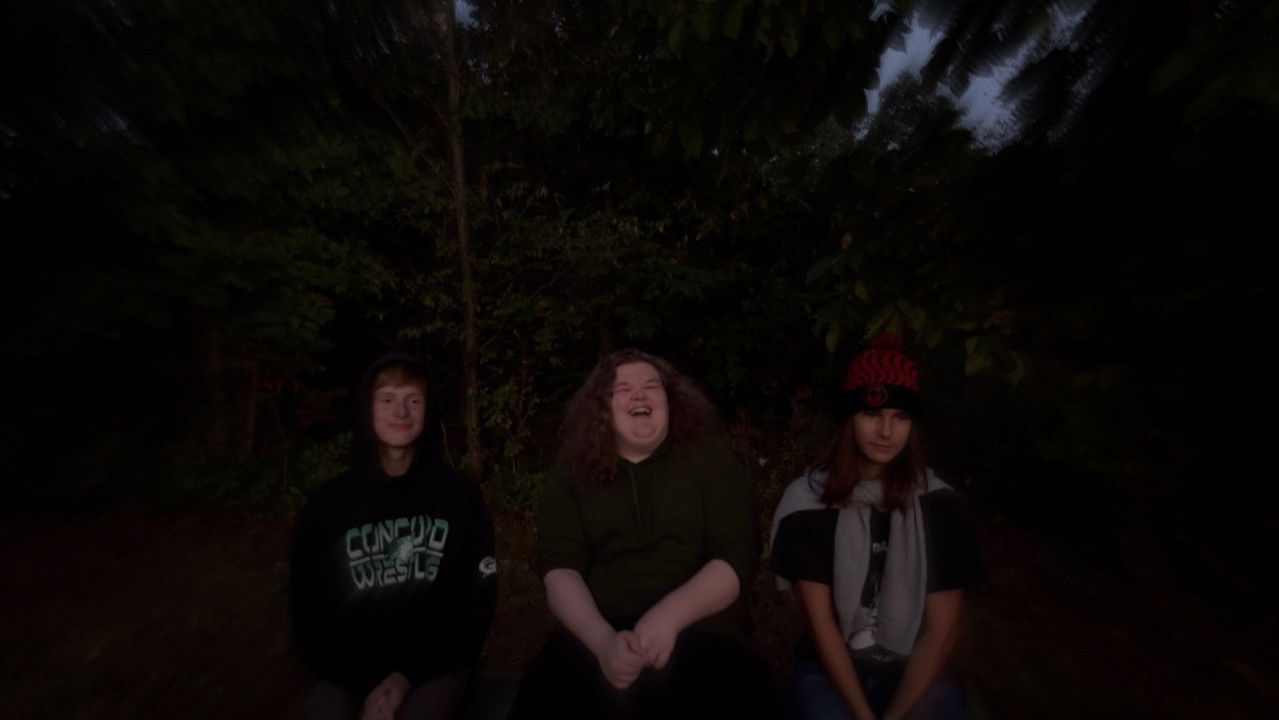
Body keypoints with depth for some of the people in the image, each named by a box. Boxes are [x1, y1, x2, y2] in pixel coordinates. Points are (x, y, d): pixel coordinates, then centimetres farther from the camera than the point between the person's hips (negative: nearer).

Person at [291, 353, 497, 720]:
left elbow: (475, 600, -1)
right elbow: (310, 612, 3)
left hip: (434, 663, -1)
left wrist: (408, 675, -10)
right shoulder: (329, 503, 0)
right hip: (351, 669, 2)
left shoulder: (459, 495, -4)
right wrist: (366, 683, -8)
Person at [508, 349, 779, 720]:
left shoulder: (709, 458, 1)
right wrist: (602, 640, -19)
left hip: (699, 634, 0)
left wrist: (669, 618, -21)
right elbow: (559, 566, -2)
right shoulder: (573, 470, 5)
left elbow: (738, 556, -6)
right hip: (594, 636, 1)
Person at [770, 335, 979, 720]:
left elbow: (941, 631, -6)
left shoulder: (941, 507, -7)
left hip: (917, 674, 2)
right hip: (831, 670, -1)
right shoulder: (807, 501, -11)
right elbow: (820, 621, -8)